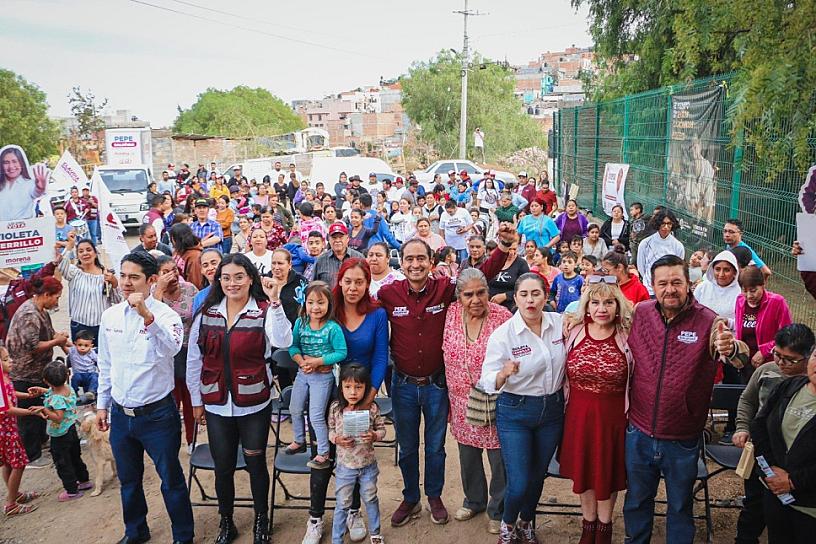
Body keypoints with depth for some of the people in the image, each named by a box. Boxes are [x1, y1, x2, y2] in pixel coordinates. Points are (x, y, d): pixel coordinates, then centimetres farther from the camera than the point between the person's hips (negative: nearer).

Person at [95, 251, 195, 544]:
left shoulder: (165, 314, -15)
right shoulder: (110, 316, 2)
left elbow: (172, 348, -36)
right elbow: (105, 364, 12)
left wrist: (147, 317, -46)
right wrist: (102, 404, 15)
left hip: (157, 414, -5)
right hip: (120, 414, 5)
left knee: (171, 479, 8)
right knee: (129, 480, 22)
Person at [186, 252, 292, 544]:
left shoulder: (264, 311, -9)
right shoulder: (205, 314, 0)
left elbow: (283, 341, -29)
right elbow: (193, 361, 7)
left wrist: (274, 301, -35)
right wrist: (196, 400, 9)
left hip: (254, 404, -2)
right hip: (216, 404, 3)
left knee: (256, 464, 11)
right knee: (223, 467, 13)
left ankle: (261, 520, 34)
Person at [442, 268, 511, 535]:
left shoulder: (502, 316, -14)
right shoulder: (451, 312, -5)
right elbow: (447, 353, 6)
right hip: (462, 401, 4)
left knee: (499, 458, 8)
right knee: (467, 455, 20)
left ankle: (498, 510, 32)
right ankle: (474, 500, 45)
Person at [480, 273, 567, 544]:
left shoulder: (560, 323, -6)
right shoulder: (502, 334, -16)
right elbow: (489, 382, -18)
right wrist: (504, 373, -38)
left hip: (553, 409, 4)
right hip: (515, 412, -3)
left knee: (538, 475, 17)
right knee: (519, 483, -4)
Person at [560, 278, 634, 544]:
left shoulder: (628, 334, -11)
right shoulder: (572, 330, -5)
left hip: (613, 414, -2)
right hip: (578, 413, 2)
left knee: (608, 470, 14)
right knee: (582, 469, 16)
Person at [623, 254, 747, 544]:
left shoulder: (708, 321, -14)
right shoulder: (640, 313, -6)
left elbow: (742, 357, -30)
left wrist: (731, 349, -50)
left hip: (682, 441, -2)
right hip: (639, 433, 2)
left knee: (680, 507, 19)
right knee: (636, 501, 22)